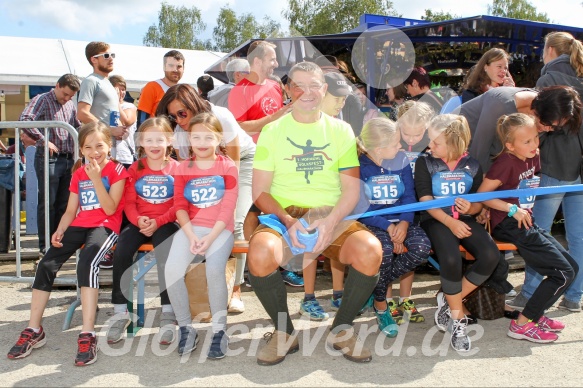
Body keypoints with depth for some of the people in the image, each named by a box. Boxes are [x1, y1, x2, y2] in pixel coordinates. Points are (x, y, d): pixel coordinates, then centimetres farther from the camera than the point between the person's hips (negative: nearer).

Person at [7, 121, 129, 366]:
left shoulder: (116, 170, 0)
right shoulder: (79, 173, 17)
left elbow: (110, 209, -10)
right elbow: (71, 210, 14)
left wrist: (96, 179, -18)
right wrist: (59, 231, -5)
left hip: (105, 226, -6)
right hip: (79, 225, 6)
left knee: (87, 262, -35)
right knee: (46, 264, -15)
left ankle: (88, 334, -32)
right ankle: (34, 330, -3)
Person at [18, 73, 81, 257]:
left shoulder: (70, 104, 15)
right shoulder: (42, 100, -5)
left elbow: (78, 126, 25)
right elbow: (24, 120, -20)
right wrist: (44, 141, -20)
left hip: (68, 159, 6)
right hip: (49, 159, -6)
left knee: (63, 204, 10)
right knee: (48, 204, -1)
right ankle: (45, 247, 7)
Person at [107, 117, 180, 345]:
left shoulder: (176, 168, 2)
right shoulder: (135, 169, 10)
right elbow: (129, 202, 6)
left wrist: (158, 222, -16)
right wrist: (138, 220, -14)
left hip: (165, 223, -3)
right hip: (139, 223, 3)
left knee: (166, 256, -30)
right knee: (121, 252, -22)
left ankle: (168, 315, -21)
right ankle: (121, 313, -11)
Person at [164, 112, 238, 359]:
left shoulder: (227, 166, 2)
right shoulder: (184, 168, 11)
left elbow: (228, 208, -5)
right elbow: (179, 206, 5)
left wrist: (210, 237, -16)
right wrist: (191, 236, -11)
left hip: (220, 229, -3)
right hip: (190, 227, 3)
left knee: (214, 270, -29)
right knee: (172, 269, -21)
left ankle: (219, 330, -12)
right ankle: (186, 327, -5)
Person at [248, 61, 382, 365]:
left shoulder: (341, 130, 10)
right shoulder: (272, 131, 7)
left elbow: (351, 189, 4)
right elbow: (260, 191, 2)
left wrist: (331, 221, -15)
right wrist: (287, 221, -16)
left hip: (332, 217, 1)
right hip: (283, 215, -1)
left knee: (370, 251, -29)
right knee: (260, 255, -33)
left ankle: (341, 330, -2)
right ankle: (284, 333, -5)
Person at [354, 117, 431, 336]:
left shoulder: (401, 160, 2)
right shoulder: (359, 166, -10)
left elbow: (409, 196, 2)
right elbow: (360, 208, -13)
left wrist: (404, 222, -16)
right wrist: (388, 228, -20)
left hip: (399, 220, 4)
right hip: (371, 222, -4)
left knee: (422, 247, -26)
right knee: (384, 250, -36)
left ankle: (374, 287, -6)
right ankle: (380, 305, -8)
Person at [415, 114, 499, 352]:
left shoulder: (472, 166, 9)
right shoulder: (425, 162, 1)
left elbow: (479, 203, 12)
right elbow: (426, 201, -6)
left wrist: (470, 208, -13)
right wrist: (450, 222, -18)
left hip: (465, 219, 4)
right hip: (436, 220, -3)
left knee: (490, 256, -26)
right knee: (451, 259, -34)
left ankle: (449, 299, -5)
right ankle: (458, 319, -12)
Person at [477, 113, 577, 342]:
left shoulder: (533, 158, 9)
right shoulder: (506, 162, -16)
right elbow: (481, 194, -19)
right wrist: (512, 209, -19)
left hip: (526, 223, 9)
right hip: (508, 226, -9)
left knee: (571, 267, 11)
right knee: (563, 272, -10)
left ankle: (536, 315, 18)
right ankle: (521, 325, -5)